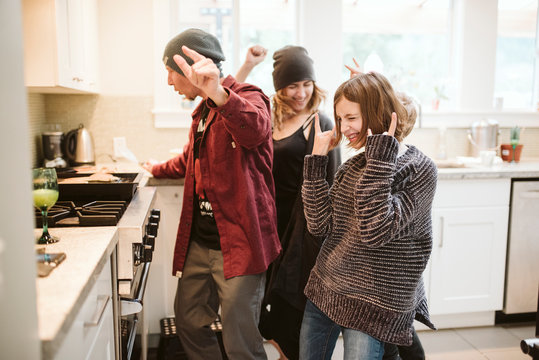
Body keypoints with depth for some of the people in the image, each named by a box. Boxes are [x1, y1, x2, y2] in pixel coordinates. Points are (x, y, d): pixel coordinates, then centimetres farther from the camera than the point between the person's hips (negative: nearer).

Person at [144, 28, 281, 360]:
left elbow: (254, 129, -38)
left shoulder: (248, 98, -11)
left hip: (238, 245, -8)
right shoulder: (203, 111, 17)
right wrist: (158, 170, 51)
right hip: (199, 243, 9)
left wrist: (219, 95, -57)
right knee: (189, 323, 17)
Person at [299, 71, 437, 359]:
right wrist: (317, 159, -8)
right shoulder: (352, 166, 3)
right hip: (324, 291, 6)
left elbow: (374, 232, -26)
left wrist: (380, 157, -24)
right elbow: (320, 225, -5)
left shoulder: (419, 169, -14)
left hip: (373, 304, -6)